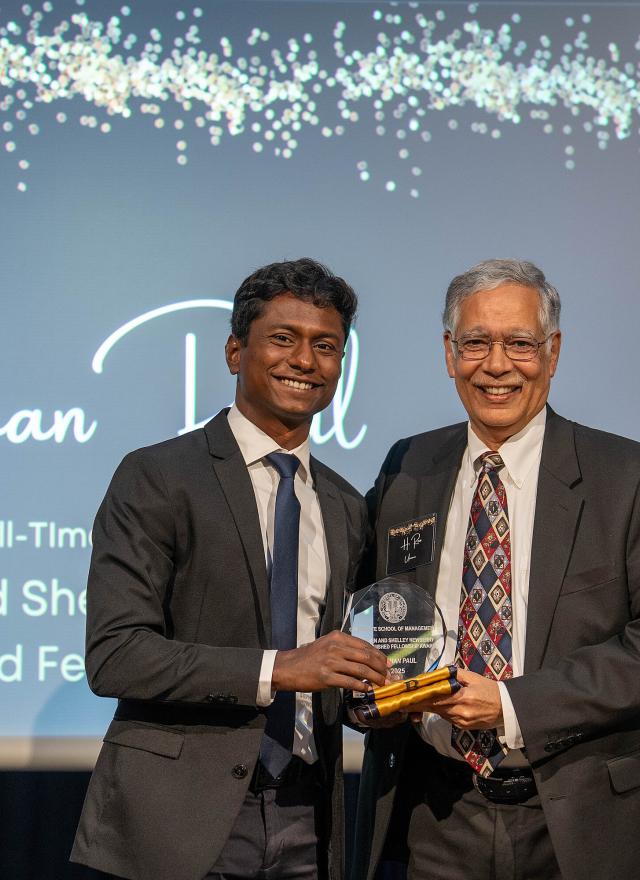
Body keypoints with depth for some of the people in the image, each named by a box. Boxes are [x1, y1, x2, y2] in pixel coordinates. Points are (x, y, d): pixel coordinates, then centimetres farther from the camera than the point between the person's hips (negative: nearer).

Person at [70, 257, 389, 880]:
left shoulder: (346, 508, 13)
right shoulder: (156, 478, -6)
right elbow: (114, 655, -16)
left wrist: (375, 690, -1)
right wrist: (278, 668, -22)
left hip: (306, 827, 5)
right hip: (180, 823, -5)